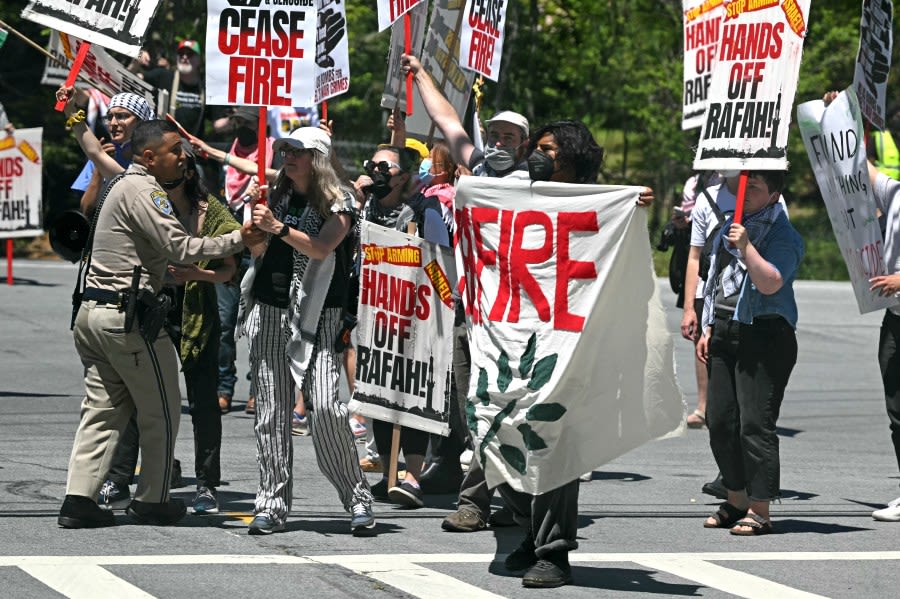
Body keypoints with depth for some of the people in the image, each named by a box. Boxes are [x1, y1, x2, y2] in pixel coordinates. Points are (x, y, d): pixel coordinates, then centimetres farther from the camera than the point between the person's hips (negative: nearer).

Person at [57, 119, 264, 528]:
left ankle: (78, 499, 0)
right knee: (161, 411, 3)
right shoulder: (143, 191, -12)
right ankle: (152, 501, 10)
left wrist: (204, 273, 25)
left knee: (103, 409, 8)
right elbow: (180, 248, -19)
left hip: (92, 311, 10)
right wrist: (238, 240, -16)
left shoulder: (123, 185, 21)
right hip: (128, 317, -10)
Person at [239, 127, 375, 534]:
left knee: (325, 408, -15)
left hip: (316, 316, -5)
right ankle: (272, 504, 5)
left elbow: (321, 248, -15)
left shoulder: (338, 204, 0)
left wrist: (278, 227, -24)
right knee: (271, 411, 1)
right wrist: (256, 226, -5)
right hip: (270, 311, 5)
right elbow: (256, 249, 14)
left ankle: (357, 497, -3)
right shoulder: (277, 197, 15)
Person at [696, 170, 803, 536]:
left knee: (755, 424, -11)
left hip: (764, 337, -8)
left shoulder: (783, 235, -8)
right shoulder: (731, 226, 17)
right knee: (720, 421, 9)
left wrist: (746, 246, -28)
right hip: (725, 334, 8)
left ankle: (760, 511, -7)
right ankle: (736, 502, 21)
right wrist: (708, 329, 20)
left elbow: (770, 283, -22)